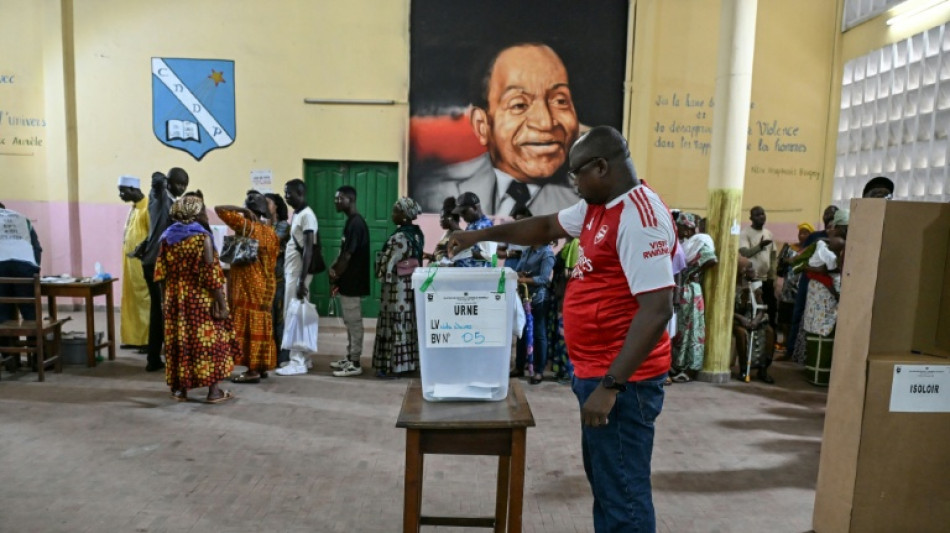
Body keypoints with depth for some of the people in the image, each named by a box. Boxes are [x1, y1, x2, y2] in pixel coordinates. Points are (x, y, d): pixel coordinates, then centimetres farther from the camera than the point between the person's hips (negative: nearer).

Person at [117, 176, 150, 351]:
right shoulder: (134, 207, 14)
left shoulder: (148, 207, -14)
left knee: (144, 301, -4)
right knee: (131, 300, 12)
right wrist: (129, 252, 14)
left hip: (142, 262, -9)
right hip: (130, 262, 9)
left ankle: (148, 340, 3)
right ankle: (134, 338, 20)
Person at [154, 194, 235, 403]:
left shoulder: (166, 237, 4)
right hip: (201, 299, -5)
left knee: (179, 341, 13)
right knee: (209, 340, 4)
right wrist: (222, 302, -12)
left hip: (175, 298, 5)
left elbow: (161, 274, 4)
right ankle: (214, 391, 8)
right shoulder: (202, 236, -12)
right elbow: (211, 274, -16)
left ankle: (180, 389, 21)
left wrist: (164, 299, 14)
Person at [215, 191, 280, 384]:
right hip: (266, 284, 8)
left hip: (248, 285, -7)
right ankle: (262, 366, 16)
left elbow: (219, 209, -10)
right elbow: (272, 260, 11)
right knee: (262, 325, 11)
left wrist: (242, 210, -5)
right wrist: (266, 277, 17)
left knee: (248, 325, -5)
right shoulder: (271, 232, 9)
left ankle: (252, 370, -4)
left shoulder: (245, 225, -11)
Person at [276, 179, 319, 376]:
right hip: (291, 272, 10)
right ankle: (302, 358, 20)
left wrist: (302, 280, -24)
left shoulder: (307, 215, -14)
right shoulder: (296, 214, 15)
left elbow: (308, 249, -20)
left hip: (298, 274, -9)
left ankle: (298, 362, 0)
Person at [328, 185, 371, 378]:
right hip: (349, 282, 10)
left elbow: (348, 256, -20)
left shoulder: (356, 223, -18)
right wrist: (333, 267, 3)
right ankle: (350, 358, 25)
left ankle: (355, 364, 5)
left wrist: (335, 278, -10)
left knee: (354, 323, -2)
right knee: (350, 323, 16)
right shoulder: (351, 222, 14)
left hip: (352, 283, -10)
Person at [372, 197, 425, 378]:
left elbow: (388, 264, -17)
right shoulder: (417, 234, 7)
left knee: (394, 325, 0)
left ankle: (392, 366, 6)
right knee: (408, 324, 15)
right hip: (412, 285, 9)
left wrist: (381, 275, 0)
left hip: (397, 288, -9)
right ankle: (408, 362, 23)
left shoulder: (399, 238, -20)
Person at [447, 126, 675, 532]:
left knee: (622, 491, 2)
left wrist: (611, 385, -25)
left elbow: (657, 310, -25)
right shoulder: (597, 207, 10)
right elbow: (545, 228, 23)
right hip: (596, 371, 10)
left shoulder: (640, 218, -21)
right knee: (604, 480, 20)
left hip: (622, 379, -10)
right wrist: (483, 234, 18)